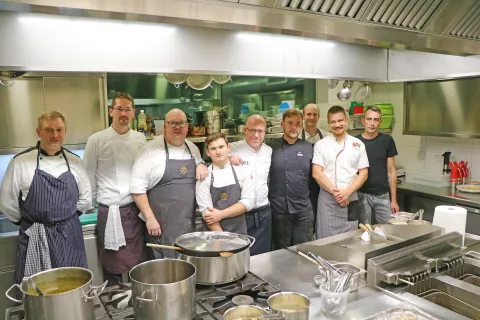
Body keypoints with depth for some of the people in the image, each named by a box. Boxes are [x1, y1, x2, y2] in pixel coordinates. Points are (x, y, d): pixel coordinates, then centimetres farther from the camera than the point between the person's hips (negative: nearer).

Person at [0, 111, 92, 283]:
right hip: (34, 239, -2)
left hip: (69, 236, 2)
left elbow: (85, 198, 12)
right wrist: (27, 221, 9)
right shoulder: (21, 161, -6)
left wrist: (67, 216, 11)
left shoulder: (74, 160, 3)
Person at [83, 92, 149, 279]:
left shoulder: (140, 139, 5)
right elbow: (89, 177, 2)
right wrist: (93, 203, 5)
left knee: (138, 267, 6)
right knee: (113, 269, 6)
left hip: (135, 210, 2)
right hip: (109, 213, -2)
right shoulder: (97, 140, -3)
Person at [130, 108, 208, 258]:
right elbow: (137, 187, -11)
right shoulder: (151, 149, -9)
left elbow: (199, 163, 27)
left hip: (189, 224, 6)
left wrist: (201, 165, 3)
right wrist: (150, 218, -14)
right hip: (162, 225, -5)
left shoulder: (193, 148, 9)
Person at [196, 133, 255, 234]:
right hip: (213, 234, -1)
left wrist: (221, 214, -14)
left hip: (239, 232, 1)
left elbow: (248, 202, -7)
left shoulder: (243, 171, -2)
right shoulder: (204, 176, -6)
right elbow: (206, 211, -10)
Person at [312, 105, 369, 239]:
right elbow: (316, 173, -6)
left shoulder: (358, 144, 6)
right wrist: (335, 192, -14)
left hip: (350, 199, 2)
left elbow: (363, 173, 2)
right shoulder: (321, 145, 1)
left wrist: (347, 192, -11)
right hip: (327, 199, -1)